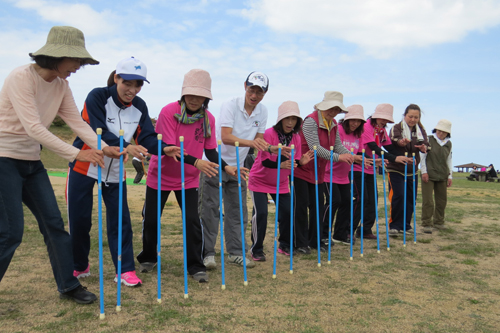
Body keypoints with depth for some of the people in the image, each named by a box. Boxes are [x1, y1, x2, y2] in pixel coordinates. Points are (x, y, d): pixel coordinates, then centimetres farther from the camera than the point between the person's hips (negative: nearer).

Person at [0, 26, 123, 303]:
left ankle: (69, 285, 17)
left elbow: (77, 121, 0)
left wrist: (102, 147, -15)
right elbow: (33, 128, -26)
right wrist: (76, 154, -30)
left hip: (32, 162, 8)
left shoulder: (61, 85, 4)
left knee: (54, 223, 6)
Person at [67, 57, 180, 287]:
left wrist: (164, 149, -31)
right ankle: (79, 267, 24)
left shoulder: (140, 107, -3)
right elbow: (98, 132, -28)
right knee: (79, 219, 3)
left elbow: (147, 138, -10)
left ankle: (125, 270, 9)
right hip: (84, 166, -3)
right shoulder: (97, 97, -17)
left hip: (115, 172, 3)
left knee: (120, 219, -1)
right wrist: (126, 147, -44)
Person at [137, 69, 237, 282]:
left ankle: (196, 266, 9)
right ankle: (148, 258, 34)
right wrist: (195, 162, -41)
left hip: (188, 179, 2)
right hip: (160, 176, -2)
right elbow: (168, 148, -27)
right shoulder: (168, 112, -20)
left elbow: (211, 151, -2)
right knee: (150, 219, 9)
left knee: (192, 220, -6)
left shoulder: (208, 119, -7)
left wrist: (226, 167, -20)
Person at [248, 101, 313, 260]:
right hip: (260, 180, -5)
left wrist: (301, 162, -24)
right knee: (260, 213, -14)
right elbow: (264, 161, -26)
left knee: (287, 212, -1)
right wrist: (281, 164, -43)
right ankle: (256, 250, 4)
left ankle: (285, 245, 21)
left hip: (281, 183, 5)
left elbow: (295, 163, -1)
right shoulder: (269, 134, -21)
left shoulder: (296, 138, -4)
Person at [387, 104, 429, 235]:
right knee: (398, 196, -12)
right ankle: (394, 225, 0)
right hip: (396, 169, -4)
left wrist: (424, 147, -33)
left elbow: (425, 143, -8)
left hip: (412, 170, 5)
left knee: (411, 198, 6)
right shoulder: (396, 128, -7)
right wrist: (400, 142, -51)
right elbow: (393, 140, -28)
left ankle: (406, 225, 18)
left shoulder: (420, 130, 7)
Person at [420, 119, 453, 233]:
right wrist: (424, 171, -7)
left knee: (442, 200, 10)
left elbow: (449, 160, 17)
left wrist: (450, 176, 12)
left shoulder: (448, 144, 11)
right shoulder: (429, 140, -1)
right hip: (428, 175, -5)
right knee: (428, 200, -7)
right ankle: (427, 224, -1)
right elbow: (422, 156, -1)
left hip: (442, 176, 5)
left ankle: (438, 222, 24)